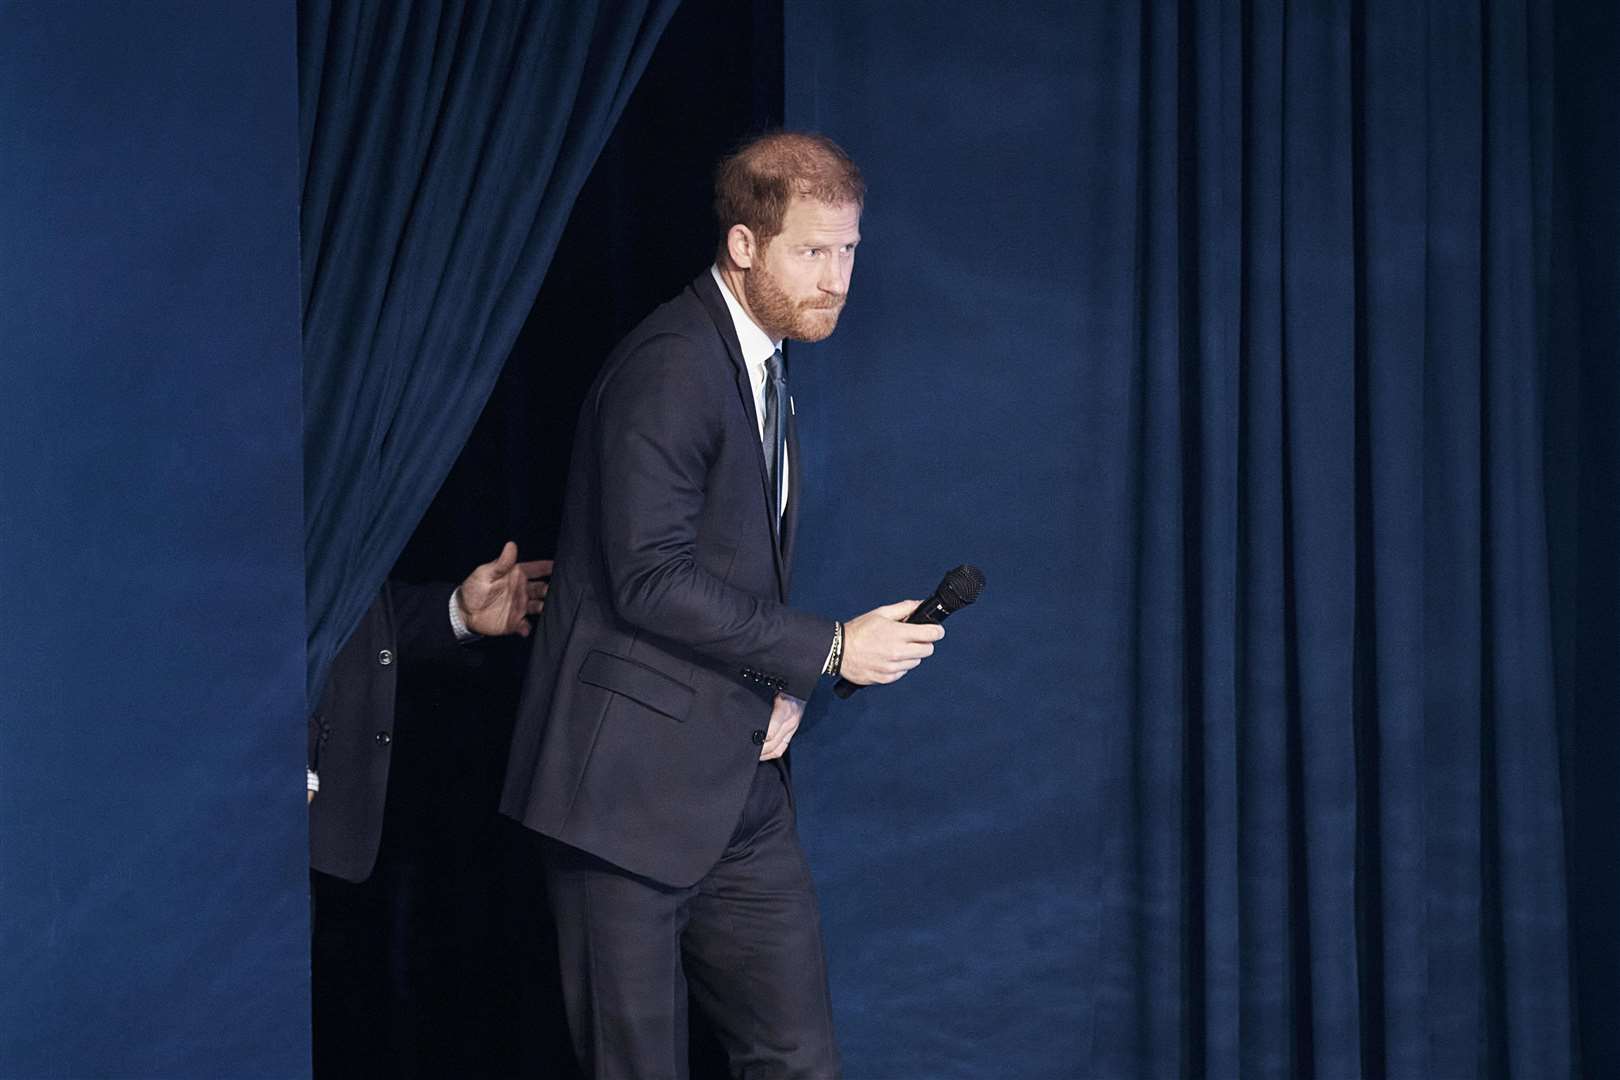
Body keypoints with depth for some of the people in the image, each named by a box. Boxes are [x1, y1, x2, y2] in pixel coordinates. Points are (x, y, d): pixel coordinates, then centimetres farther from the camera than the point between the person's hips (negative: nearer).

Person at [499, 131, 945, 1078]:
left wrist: (787, 687, 3)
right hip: (631, 786, -9)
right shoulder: (668, 367, -14)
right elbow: (652, 580, -21)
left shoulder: (764, 367, 16)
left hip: (742, 794, 9)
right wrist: (828, 650, -16)